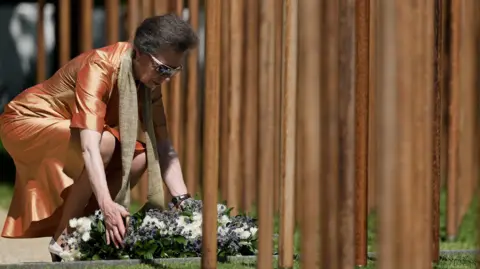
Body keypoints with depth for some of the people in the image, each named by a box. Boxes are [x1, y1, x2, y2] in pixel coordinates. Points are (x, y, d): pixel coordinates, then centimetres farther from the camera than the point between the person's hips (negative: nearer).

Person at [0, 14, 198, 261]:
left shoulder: (149, 77, -8)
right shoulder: (100, 68, -32)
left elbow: (162, 146, -8)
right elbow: (90, 146, -42)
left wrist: (183, 201, -20)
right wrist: (107, 205, -52)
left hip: (61, 129, 8)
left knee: (141, 155, -11)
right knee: (104, 144, -32)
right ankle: (62, 241, -22)